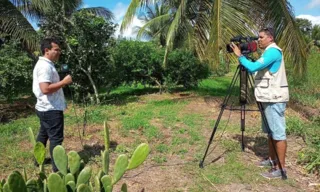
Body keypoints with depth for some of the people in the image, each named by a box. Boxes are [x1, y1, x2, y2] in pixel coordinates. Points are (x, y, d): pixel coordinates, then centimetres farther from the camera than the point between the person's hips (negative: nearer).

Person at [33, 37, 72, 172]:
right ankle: (57, 167, 8)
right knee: (56, 138, -2)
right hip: (51, 109, -11)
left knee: (43, 134, 22)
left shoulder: (44, 64, 13)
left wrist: (61, 81, 12)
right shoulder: (45, 66, -21)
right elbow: (45, 89, -30)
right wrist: (64, 82, -23)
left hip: (45, 108, 11)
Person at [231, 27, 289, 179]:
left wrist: (239, 55, -12)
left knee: (278, 133, -6)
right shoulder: (269, 52, 19)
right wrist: (243, 55, 10)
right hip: (269, 98, 11)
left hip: (275, 99, -11)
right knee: (270, 131, 17)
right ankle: (272, 159, 29)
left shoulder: (273, 51, -15)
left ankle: (281, 168, 1)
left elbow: (253, 67, -24)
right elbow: (257, 68, 19)